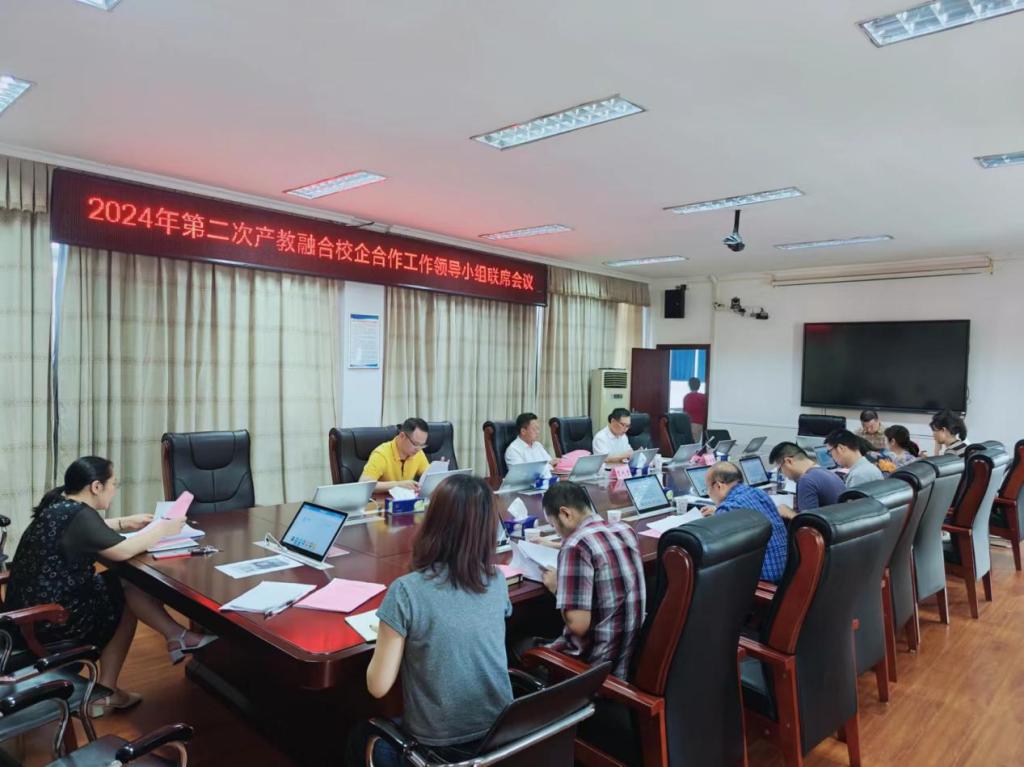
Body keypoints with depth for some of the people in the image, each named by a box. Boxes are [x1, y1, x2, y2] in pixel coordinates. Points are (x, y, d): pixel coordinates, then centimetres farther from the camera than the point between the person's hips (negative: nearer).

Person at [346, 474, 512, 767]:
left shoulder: (406, 591, -22)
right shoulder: (497, 581, -7)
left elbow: (378, 686, -14)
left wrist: (386, 637, 3)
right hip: (501, 734, 5)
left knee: (362, 738, 27)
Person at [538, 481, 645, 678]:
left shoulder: (577, 546, -22)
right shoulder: (626, 530, 1)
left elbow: (578, 624, -25)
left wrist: (557, 588, -8)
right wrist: (562, 548, 25)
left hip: (599, 661, -7)